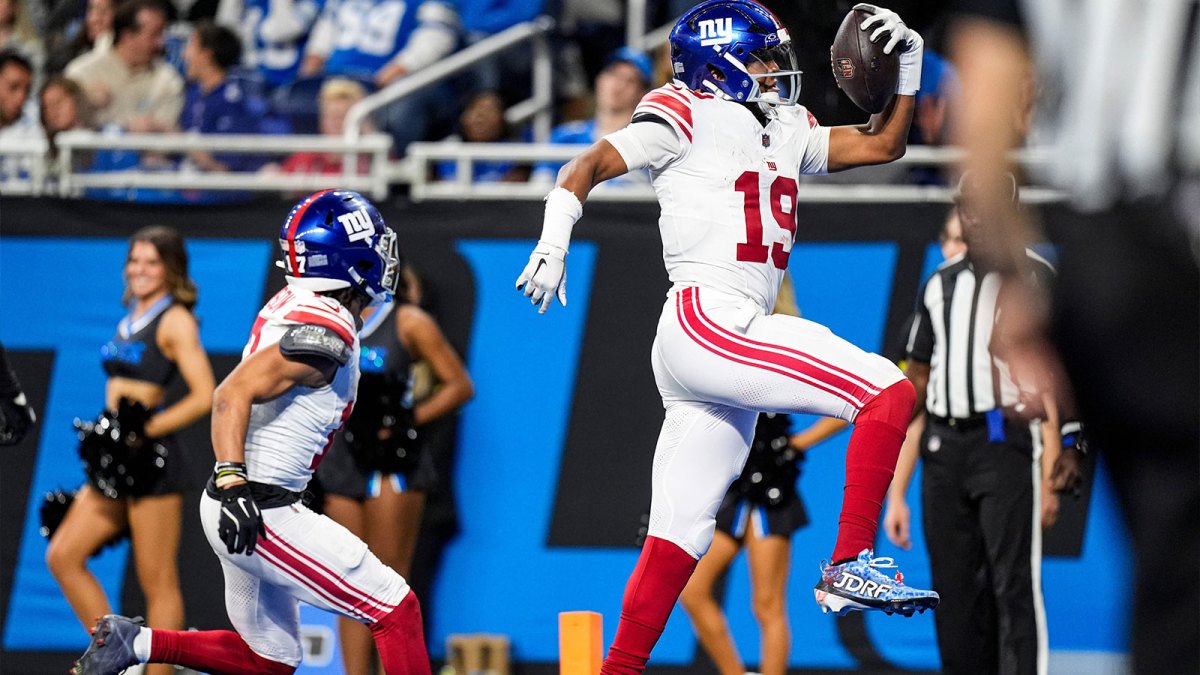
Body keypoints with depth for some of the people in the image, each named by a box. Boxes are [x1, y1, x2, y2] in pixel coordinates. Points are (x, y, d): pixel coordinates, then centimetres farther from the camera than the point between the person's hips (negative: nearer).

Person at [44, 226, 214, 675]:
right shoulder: (131, 319, 17)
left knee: (157, 582, -4)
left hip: (152, 460, -9)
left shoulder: (175, 321, -7)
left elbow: (204, 396, -15)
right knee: (62, 556, 3)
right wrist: (105, 437, 17)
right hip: (115, 463, 9)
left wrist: (144, 432, -17)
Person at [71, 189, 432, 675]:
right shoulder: (325, 331, -19)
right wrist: (232, 482, -34)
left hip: (247, 507, 10)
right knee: (396, 609, -5)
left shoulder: (291, 303, 8)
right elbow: (232, 395, -27)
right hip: (261, 514, -10)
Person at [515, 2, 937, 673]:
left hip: (736, 342, 9)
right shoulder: (690, 118, 0)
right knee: (887, 391, -15)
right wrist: (554, 243, -21)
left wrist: (908, 66, 14)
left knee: (680, 540, 6)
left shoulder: (788, 131, 22)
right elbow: (587, 167, -6)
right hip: (703, 323, -9)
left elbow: (882, 144, 28)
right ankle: (850, 566, -17)